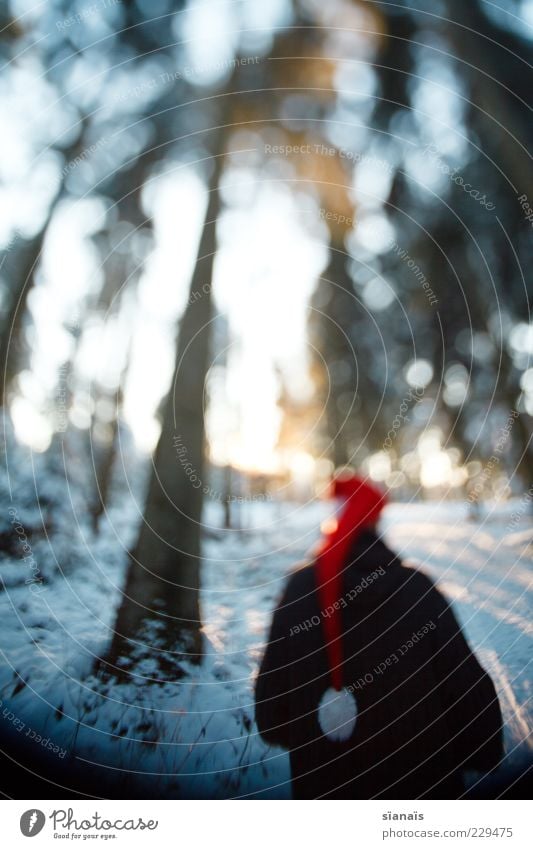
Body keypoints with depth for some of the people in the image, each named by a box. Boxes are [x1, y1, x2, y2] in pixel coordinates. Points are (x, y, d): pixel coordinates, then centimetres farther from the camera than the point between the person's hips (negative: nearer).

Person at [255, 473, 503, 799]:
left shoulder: (300, 591, -11)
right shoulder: (418, 590, -15)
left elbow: (272, 689, -5)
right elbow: (469, 689, -13)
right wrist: (484, 754, 4)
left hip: (324, 782, 1)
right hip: (418, 781, -1)